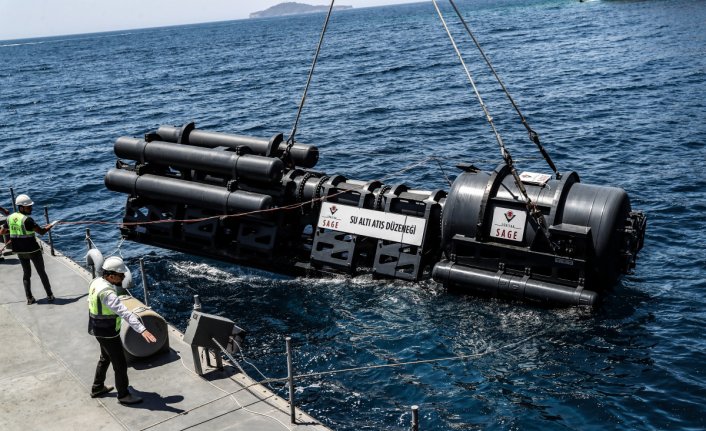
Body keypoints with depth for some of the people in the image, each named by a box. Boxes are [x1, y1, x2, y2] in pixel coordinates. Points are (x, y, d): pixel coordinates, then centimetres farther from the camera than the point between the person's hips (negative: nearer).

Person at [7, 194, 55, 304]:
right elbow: (41, 232, -22)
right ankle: (50, 296, 14)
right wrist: (50, 226, -4)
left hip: (19, 251, 6)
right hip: (32, 250, -6)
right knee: (42, 273, 8)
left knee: (26, 273, 16)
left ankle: (29, 298, 13)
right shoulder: (27, 220, -22)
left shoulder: (10, 218, -1)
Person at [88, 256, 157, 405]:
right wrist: (142, 330, -48)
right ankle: (123, 395, 20)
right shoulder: (107, 293, -33)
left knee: (105, 358, 28)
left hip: (99, 330, 10)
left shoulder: (97, 282, -3)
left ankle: (97, 388, 44)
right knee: (120, 364, 5)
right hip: (108, 334, -10)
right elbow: (125, 313, -42)